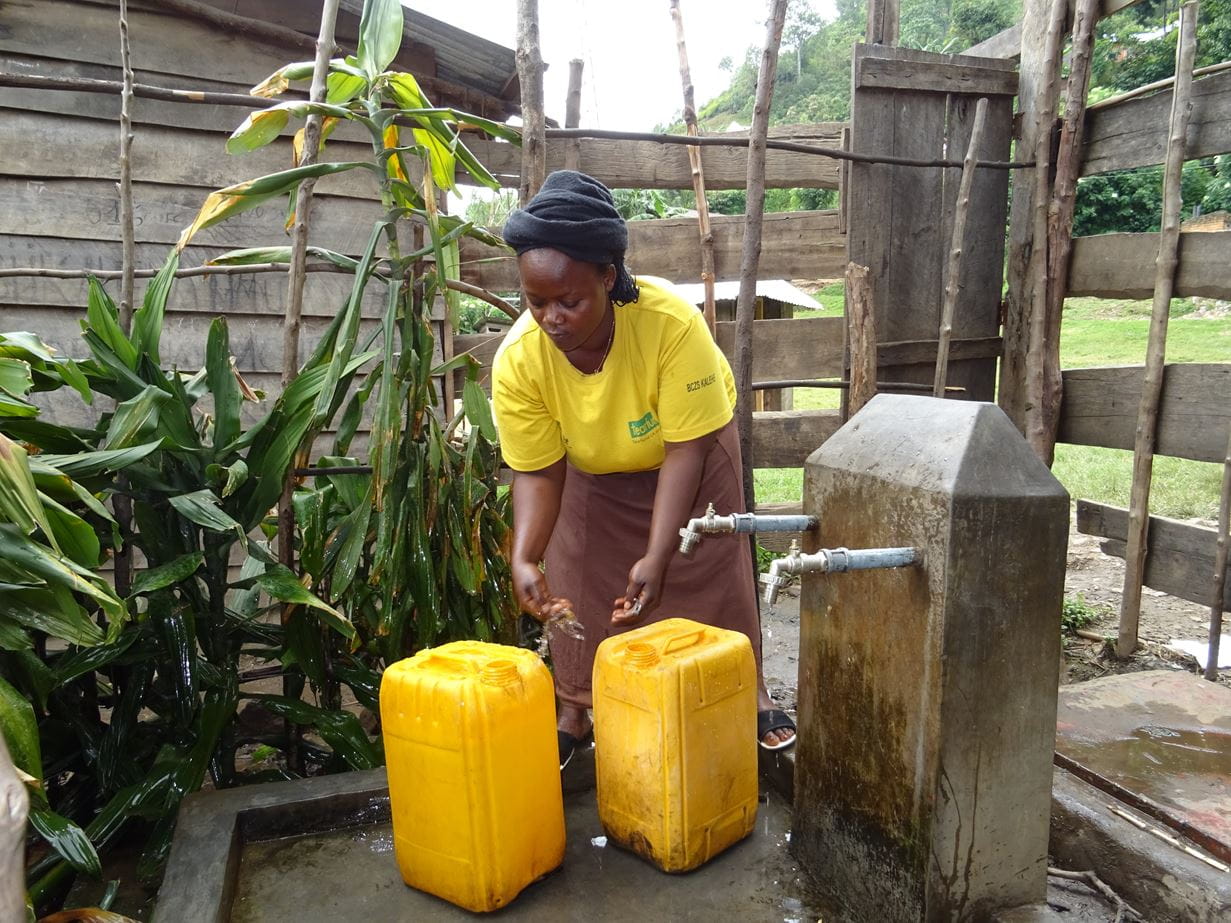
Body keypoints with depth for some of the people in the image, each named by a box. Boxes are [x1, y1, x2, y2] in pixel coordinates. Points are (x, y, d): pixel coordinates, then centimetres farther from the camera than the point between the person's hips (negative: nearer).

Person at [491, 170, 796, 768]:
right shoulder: (517, 359, -31)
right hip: (593, 472, 2)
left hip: (690, 451, -2)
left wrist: (656, 557, -40)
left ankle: (751, 697, 26)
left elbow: (685, 449, -34)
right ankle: (572, 714, 22)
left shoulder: (673, 323, -41)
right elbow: (537, 473, -22)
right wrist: (524, 558, -38)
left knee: (715, 576, 5)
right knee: (577, 587, 3)